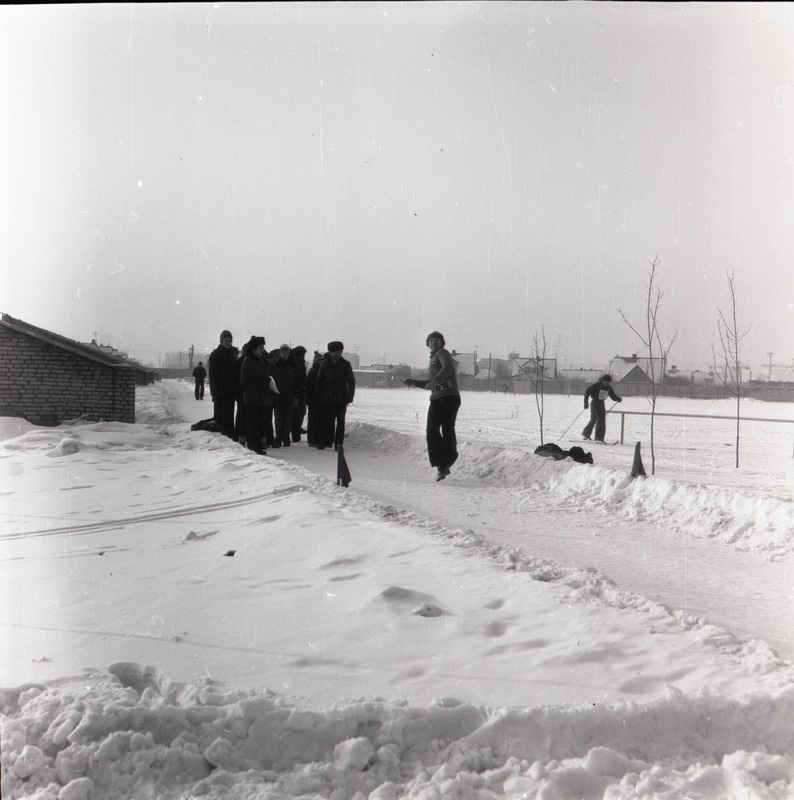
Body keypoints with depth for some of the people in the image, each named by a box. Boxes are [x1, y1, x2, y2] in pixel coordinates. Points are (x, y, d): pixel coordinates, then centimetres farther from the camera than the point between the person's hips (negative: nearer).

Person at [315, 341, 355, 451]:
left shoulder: (345, 364, 3)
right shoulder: (324, 363, 5)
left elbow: (351, 381, 3)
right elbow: (319, 381, 8)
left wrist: (349, 397, -5)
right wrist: (319, 397, 2)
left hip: (341, 398, 0)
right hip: (327, 398, 1)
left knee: (340, 421, 2)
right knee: (326, 420, 1)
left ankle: (338, 443, 7)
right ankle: (323, 442, 9)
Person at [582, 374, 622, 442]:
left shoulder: (608, 388, 4)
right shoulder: (596, 386, -14)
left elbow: (613, 396, 13)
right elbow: (587, 391, -13)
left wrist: (618, 399, -8)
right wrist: (586, 402, -18)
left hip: (601, 404, 6)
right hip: (594, 403, -6)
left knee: (602, 421, 0)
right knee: (593, 419, -15)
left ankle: (599, 438, 2)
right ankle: (586, 434, 3)